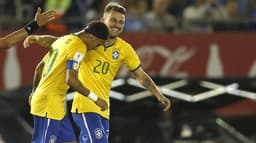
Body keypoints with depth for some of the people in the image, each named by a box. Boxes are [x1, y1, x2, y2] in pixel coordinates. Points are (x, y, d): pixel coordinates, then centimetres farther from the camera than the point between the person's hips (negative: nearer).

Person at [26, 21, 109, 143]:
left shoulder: (63, 40, 16)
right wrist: (95, 99, -15)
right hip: (49, 104, -10)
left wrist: (34, 92, 37)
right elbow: (71, 80, -23)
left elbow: (39, 68, 24)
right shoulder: (79, 47, -13)